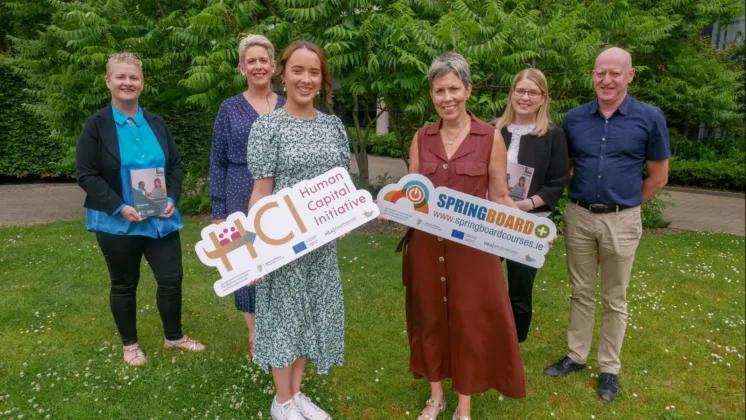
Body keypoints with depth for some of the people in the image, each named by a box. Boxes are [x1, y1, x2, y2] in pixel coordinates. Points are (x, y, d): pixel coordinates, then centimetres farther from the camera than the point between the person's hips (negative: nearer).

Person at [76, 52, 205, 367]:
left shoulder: (156, 124, 7)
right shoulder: (96, 125, -5)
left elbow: (175, 165, 10)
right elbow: (86, 175, -9)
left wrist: (172, 199, -7)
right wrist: (120, 207, -20)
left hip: (160, 219, 4)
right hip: (116, 221, -3)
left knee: (172, 278, 6)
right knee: (124, 284, 11)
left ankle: (174, 336, 28)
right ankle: (130, 344, 31)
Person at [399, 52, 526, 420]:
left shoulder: (491, 137, -4)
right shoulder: (421, 138, 4)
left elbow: (499, 198, -2)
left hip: (472, 246, -3)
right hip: (426, 245, 3)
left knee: (470, 322, 7)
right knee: (430, 318, 14)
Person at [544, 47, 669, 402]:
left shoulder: (650, 118, -6)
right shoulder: (574, 118, 1)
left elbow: (658, 176, 2)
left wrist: (624, 204, 4)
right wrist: (581, 196, 4)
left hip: (621, 221, -2)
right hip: (579, 217, 2)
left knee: (614, 299, 10)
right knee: (581, 293, 14)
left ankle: (609, 367, 26)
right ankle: (576, 355, 29)